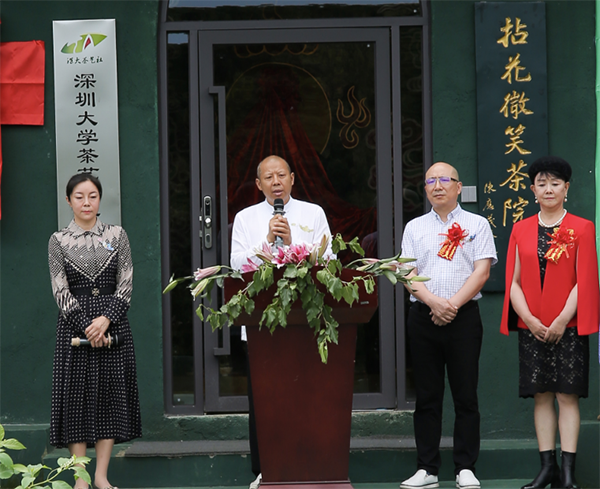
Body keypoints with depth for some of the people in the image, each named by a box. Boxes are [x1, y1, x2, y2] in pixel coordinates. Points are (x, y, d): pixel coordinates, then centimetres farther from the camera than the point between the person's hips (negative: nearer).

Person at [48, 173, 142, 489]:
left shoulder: (117, 235, 6)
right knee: (76, 394, -1)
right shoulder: (58, 241, 3)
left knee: (110, 393, 1)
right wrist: (86, 327, -13)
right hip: (74, 325, -1)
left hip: (112, 322, 1)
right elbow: (60, 290, -3)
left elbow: (126, 283, 0)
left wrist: (106, 318, -13)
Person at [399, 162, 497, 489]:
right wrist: (434, 302, -12)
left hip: (463, 316, -2)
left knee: (465, 396, -2)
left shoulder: (477, 225, 7)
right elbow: (408, 274, 4)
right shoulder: (415, 227, 14)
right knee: (426, 396, 3)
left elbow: (482, 271, -2)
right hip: (423, 316, 2)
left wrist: (453, 304, -12)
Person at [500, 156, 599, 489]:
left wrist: (562, 320, -13)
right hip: (532, 328, 3)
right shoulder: (521, 230, 9)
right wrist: (530, 319, -6)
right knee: (541, 396, 5)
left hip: (568, 327, -3)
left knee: (567, 396, -4)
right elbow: (514, 281, 7)